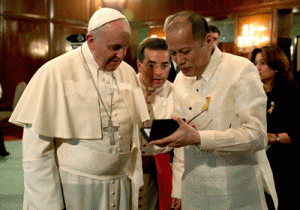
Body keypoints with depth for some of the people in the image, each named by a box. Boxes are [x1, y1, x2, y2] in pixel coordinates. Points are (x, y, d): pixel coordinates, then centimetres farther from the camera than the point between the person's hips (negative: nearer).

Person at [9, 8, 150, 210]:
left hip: (120, 190, 5)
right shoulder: (54, 74, -13)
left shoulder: (128, 73, 3)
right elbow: (36, 152, -12)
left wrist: (134, 190, 7)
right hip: (72, 191, -4)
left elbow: (133, 138, 8)